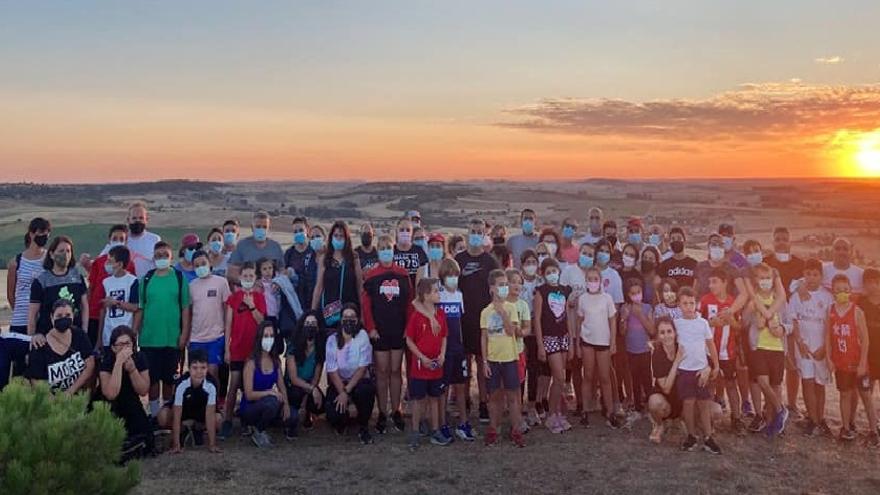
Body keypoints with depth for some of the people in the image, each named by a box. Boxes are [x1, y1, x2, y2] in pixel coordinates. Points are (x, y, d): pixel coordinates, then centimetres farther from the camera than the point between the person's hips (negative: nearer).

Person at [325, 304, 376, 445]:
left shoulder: (362, 336, -9)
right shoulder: (332, 339, -6)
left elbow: (363, 367, -14)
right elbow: (332, 370, -9)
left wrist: (347, 391, -20)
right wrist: (342, 392, -21)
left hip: (358, 381, 0)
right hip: (338, 383, 1)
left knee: (367, 390, -36)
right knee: (333, 414, -25)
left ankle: (363, 428, -8)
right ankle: (341, 422, 17)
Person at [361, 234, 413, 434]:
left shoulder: (403, 274, 4)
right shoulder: (372, 275, 0)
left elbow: (409, 301, 4)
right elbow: (365, 303, -2)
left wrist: (408, 326, -2)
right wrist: (370, 327, -9)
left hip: (399, 329, 1)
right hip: (379, 331, -1)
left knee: (396, 371, 8)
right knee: (382, 372, 3)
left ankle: (396, 411, 17)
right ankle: (382, 413, 10)